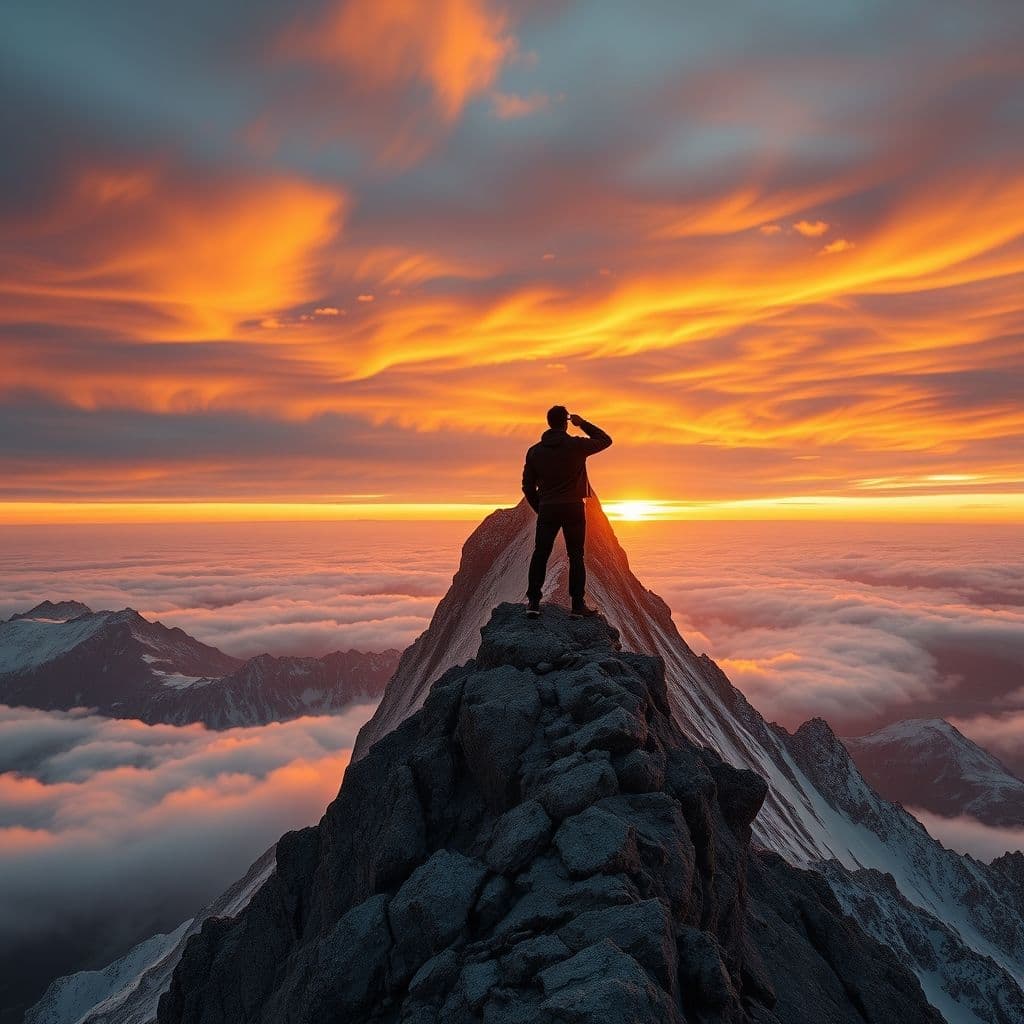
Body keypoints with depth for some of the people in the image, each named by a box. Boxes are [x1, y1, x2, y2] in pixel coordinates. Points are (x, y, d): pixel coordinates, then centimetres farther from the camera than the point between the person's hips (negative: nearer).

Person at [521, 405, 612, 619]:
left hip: (547, 509, 2)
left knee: (540, 554, 11)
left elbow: (528, 486, 6)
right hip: (573, 508, -2)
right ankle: (578, 605, 6)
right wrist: (583, 423, 12)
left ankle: (533, 602, 10)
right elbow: (605, 440, 9)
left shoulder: (535, 451, 2)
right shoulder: (576, 446, -7)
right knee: (576, 556, 5)